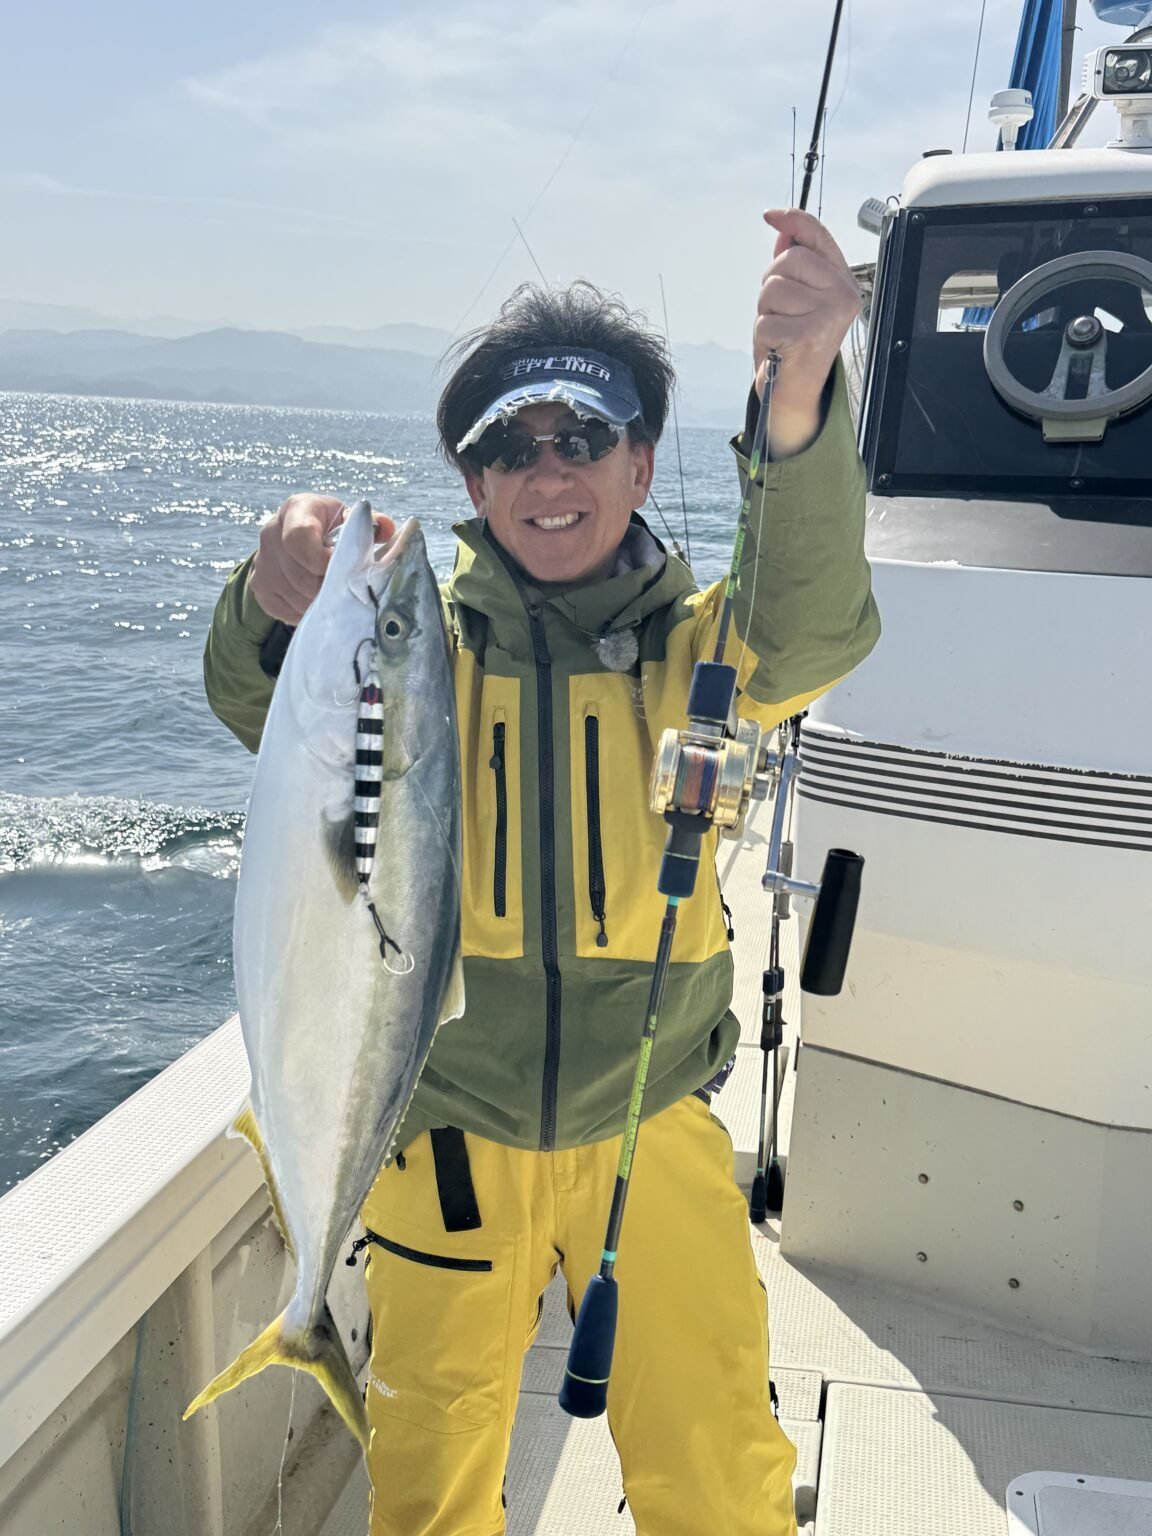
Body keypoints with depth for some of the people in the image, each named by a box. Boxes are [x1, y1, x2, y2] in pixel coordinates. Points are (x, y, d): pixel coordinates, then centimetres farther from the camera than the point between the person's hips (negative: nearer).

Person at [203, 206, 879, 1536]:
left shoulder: (694, 646, -6)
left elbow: (812, 629, -27)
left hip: (650, 1132, 0)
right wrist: (276, 611, -44)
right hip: (444, 1137, 1)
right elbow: (271, 714, -21)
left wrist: (799, 395, -45)